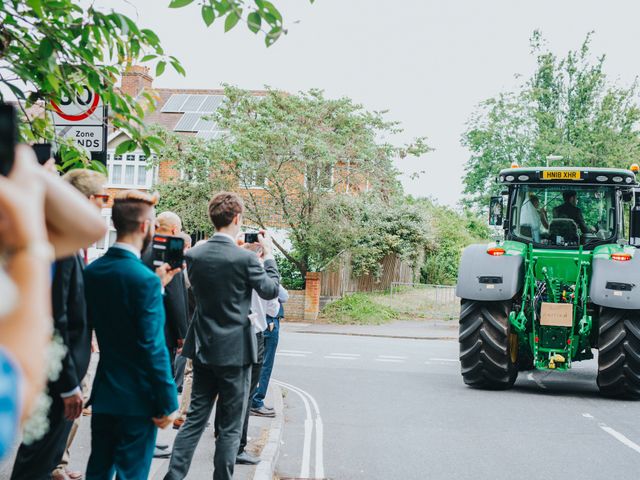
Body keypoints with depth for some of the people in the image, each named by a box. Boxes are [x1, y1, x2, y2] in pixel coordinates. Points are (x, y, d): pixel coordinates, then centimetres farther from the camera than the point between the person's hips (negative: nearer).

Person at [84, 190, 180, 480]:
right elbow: (154, 349, -20)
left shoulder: (92, 271, 2)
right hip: (137, 400, -7)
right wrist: (167, 403, -12)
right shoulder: (144, 279, -20)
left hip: (103, 393, 7)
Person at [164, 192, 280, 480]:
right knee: (230, 426, 6)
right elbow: (270, 290, -4)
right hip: (234, 350, -5)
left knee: (195, 418, 13)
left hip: (202, 349, 5)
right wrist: (269, 255, 7)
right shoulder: (245, 258, -17)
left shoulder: (194, 255, -1)